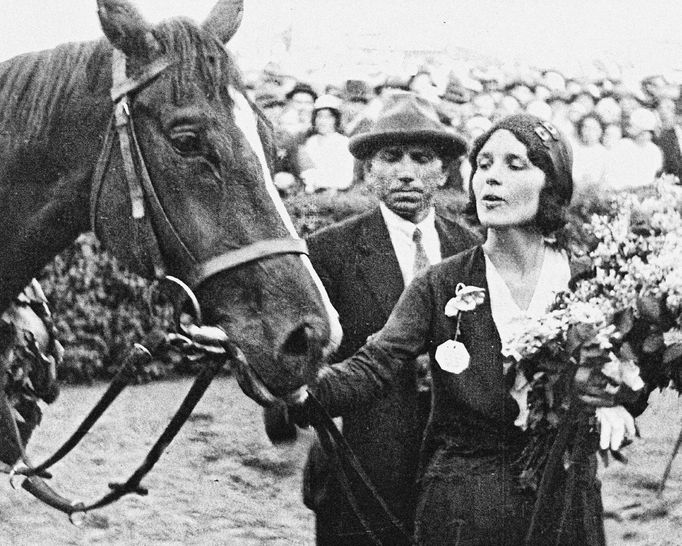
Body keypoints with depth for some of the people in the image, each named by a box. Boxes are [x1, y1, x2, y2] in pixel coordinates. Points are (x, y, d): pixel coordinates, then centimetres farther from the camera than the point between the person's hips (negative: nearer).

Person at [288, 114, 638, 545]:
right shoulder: (439, 287, -3)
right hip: (460, 510, 0)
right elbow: (373, 370, -15)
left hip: (566, 509, 1)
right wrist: (305, 385, -35)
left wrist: (614, 402, -21)